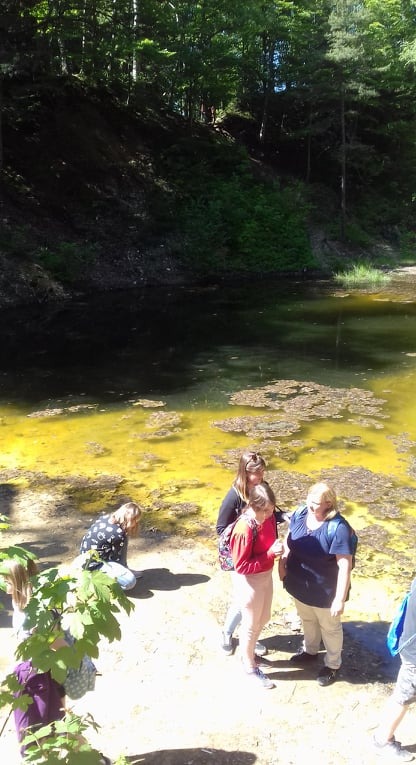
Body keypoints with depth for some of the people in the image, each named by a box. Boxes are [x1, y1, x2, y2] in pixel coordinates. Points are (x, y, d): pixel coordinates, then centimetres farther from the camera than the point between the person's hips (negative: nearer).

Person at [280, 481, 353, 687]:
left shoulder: (338, 528, -30)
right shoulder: (300, 514, -12)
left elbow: (345, 565, -26)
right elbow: (288, 540, 6)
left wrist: (340, 599, -23)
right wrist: (282, 564, 3)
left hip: (325, 591, -5)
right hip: (299, 585, 5)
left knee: (329, 628, 21)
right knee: (307, 620, 30)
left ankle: (332, 664, 44)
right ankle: (310, 650, 56)